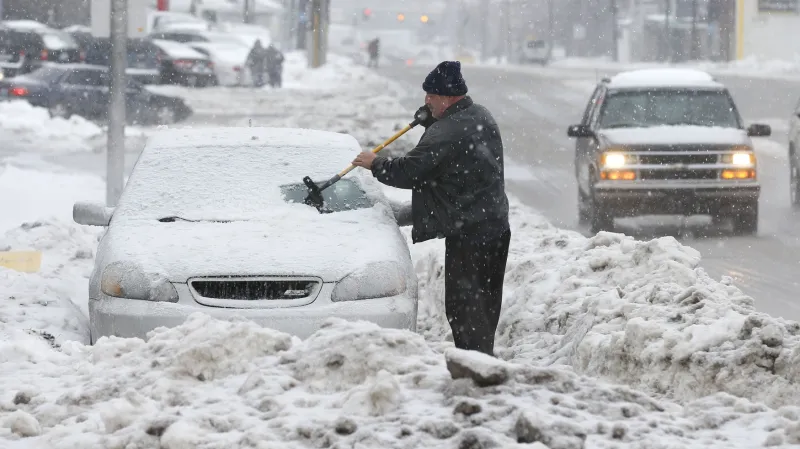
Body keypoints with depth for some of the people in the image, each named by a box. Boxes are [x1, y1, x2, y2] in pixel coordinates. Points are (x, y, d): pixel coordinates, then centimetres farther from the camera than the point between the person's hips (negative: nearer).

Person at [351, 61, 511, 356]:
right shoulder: (481, 116, 9)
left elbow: (408, 172, -18)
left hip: (467, 232, -10)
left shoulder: (446, 134, -21)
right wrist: (430, 119, 9)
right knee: (487, 302, 15)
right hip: (497, 224, 10)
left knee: (463, 305, -6)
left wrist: (375, 164, -1)